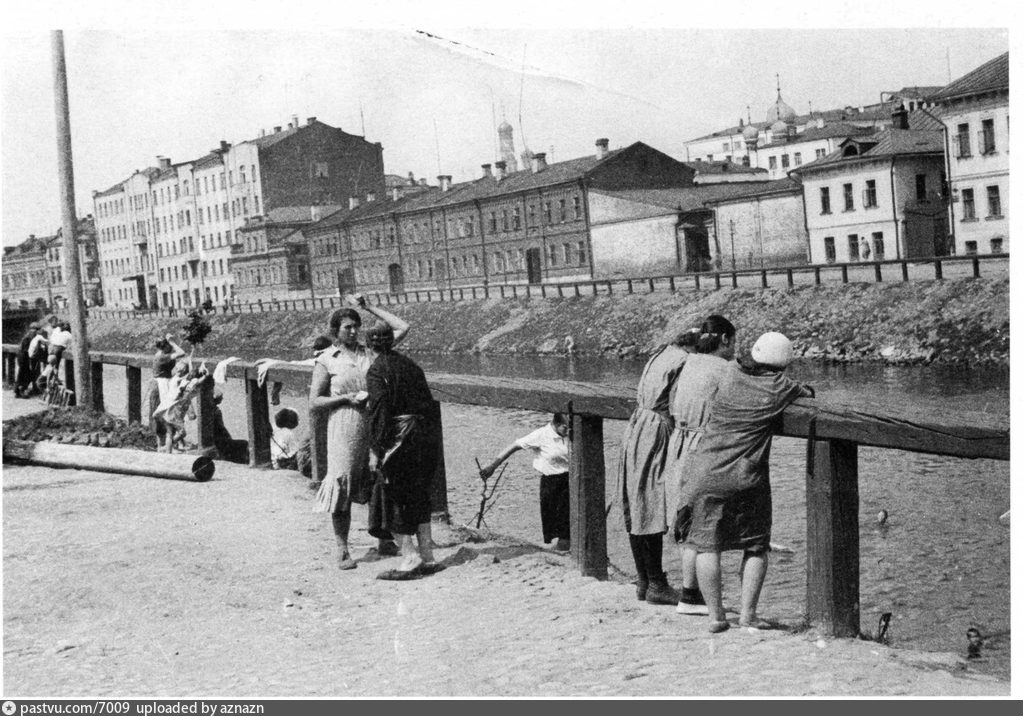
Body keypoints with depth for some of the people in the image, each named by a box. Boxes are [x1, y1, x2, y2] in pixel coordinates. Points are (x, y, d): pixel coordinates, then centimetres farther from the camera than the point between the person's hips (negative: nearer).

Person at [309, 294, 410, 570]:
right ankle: (343, 551, 6)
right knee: (342, 487, -2)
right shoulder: (326, 360, 0)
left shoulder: (369, 352, 8)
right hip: (344, 427, -3)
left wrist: (369, 307, 7)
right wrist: (347, 398, -13)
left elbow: (402, 328, 8)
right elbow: (314, 402, -1)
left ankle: (384, 542, 22)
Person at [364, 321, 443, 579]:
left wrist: (375, 450, -15)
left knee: (393, 499, 3)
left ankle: (410, 559, -1)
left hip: (398, 439, -7)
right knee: (417, 496, 17)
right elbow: (428, 403, 12)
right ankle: (427, 557, 18)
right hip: (426, 436, 7)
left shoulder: (376, 371, -9)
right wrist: (430, 438, 18)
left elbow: (378, 411, -16)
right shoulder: (410, 365, 12)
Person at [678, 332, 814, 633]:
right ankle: (748, 613, 9)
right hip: (747, 479, -1)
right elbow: (807, 393, 15)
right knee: (756, 546, 14)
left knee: (706, 545, 6)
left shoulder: (731, 373, 2)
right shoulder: (779, 386, -2)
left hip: (707, 472, 1)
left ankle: (715, 615, 4)